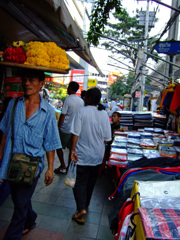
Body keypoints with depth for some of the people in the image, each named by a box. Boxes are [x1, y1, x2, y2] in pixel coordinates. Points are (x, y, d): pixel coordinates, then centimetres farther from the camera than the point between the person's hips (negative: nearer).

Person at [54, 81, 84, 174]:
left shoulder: (68, 99, -13)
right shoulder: (81, 101, 5)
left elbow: (63, 115, -14)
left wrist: (58, 127, -7)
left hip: (65, 129, -5)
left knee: (59, 147, 12)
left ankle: (63, 166, 14)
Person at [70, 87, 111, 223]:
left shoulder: (81, 112, -12)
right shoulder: (104, 114, -4)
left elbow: (76, 133, -16)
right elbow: (107, 138, -2)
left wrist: (73, 149, -8)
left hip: (82, 154, -3)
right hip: (97, 155, 4)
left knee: (80, 182, 7)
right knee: (91, 182, 19)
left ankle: (81, 209, -5)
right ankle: (85, 205, 36)